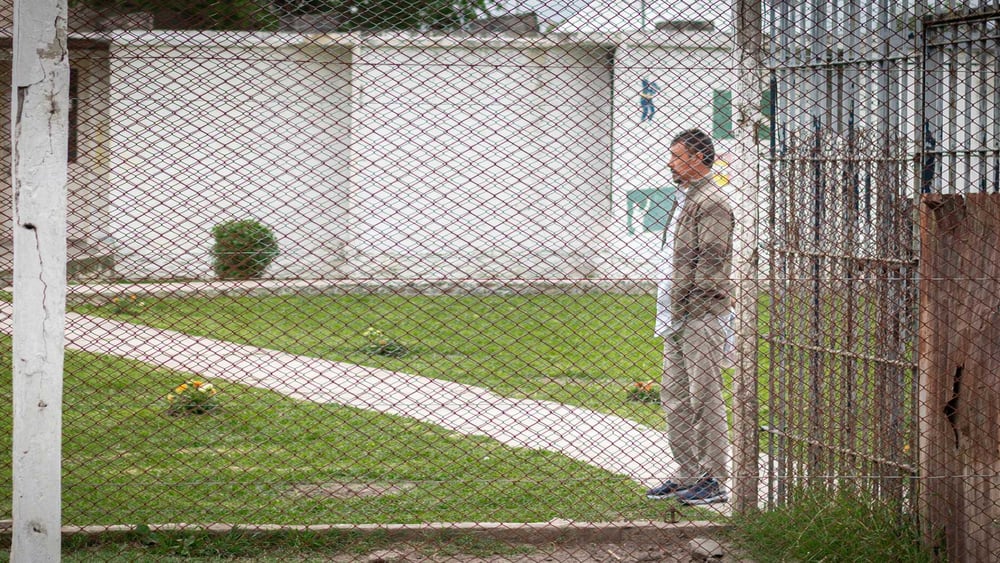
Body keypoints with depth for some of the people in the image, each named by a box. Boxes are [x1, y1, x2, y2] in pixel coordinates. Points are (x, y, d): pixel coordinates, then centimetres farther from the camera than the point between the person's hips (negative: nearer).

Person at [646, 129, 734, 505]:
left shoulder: (711, 203, -12)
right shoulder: (685, 199, 19)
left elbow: (710, 263, -17)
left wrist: (685, 306, -17)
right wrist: (670, 312, 16)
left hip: (702, 315, -10)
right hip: (678, 318, 10)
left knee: (705, 398, -6)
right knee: (674, 398, 12)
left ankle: (713, 481, -3)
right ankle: (688, 475, 19)